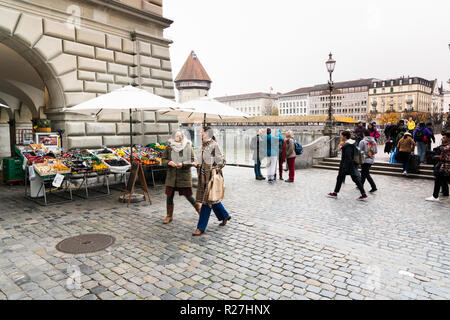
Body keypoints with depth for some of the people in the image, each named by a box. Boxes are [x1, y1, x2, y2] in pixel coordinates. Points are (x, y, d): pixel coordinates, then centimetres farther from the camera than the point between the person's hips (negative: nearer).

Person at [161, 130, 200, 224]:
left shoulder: (188, 147, -3)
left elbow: (192, 161, -4)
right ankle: (169, 216, 24)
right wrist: (168, 162, -16)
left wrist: (183, 164, -20)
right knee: (169, 195, 6)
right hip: (171, 175, 3)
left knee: (188, 195, 3)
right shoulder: (169, 147, 2)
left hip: (184, 175, -2)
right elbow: (163, 160, 6)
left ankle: (199, 210, 28)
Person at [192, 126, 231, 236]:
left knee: (207, 201, -4)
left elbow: (222, 161, -11)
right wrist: (197, 165, 5)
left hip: (212, 177, -9)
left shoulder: (214, 145, -14)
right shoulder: (203, 145, 11)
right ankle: (225, 216, 38)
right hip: (204, 177, 9)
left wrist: (214, 169, -17)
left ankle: (201, 228, 4)